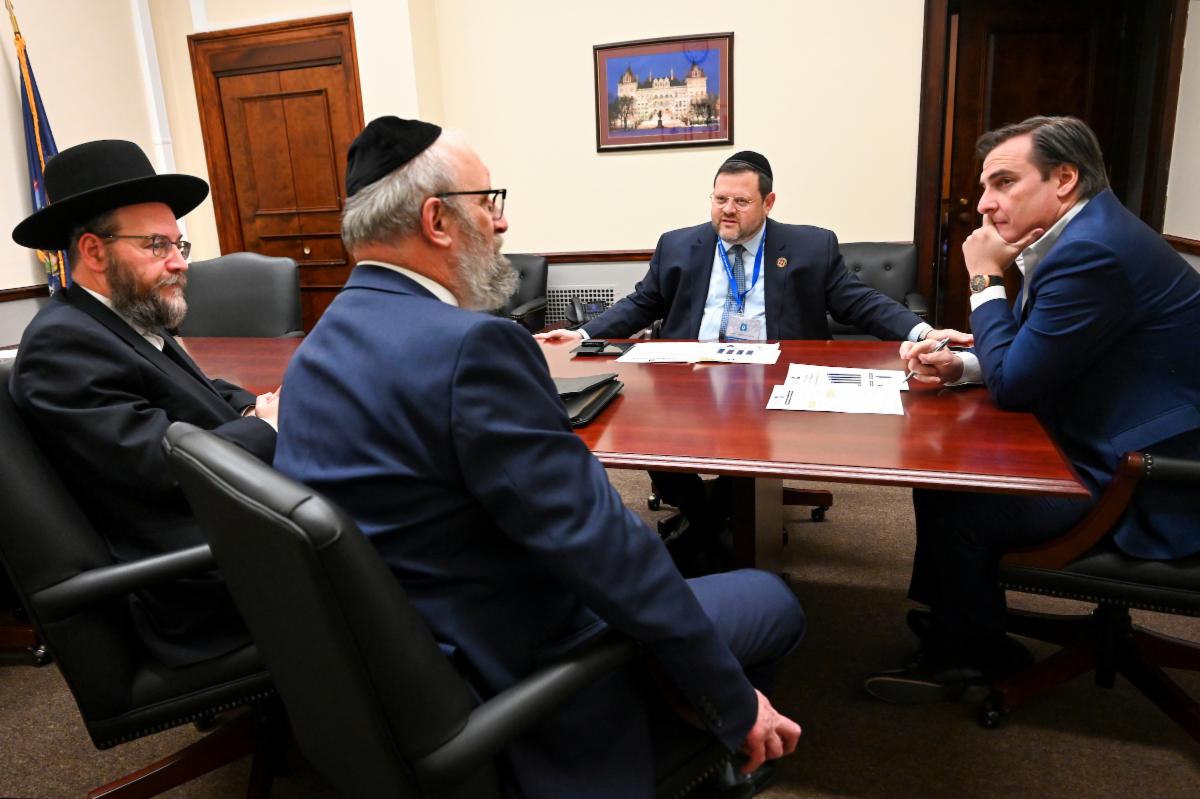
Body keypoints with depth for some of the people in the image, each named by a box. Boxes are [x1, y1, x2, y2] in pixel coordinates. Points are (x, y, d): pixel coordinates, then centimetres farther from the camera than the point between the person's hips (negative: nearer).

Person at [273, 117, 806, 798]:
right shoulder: (470, 343, -27)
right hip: (511, 686, -9)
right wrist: (735, 701, -16)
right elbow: (596, 540, -26)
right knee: (771, 599, 9)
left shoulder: (321, 347, 2)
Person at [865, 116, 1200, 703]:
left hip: (1146, 493, -10)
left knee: (955, 509, -15)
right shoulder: (1081, 235, 7)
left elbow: (1012, 383, -20)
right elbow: (1024, 354, 16)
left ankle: (962, 655, 13)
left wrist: (985, 278, -11)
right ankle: (949, 620, 22)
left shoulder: (1091, 252, -26)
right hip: (1111, 450, 10)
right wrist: (958, 364, -2)